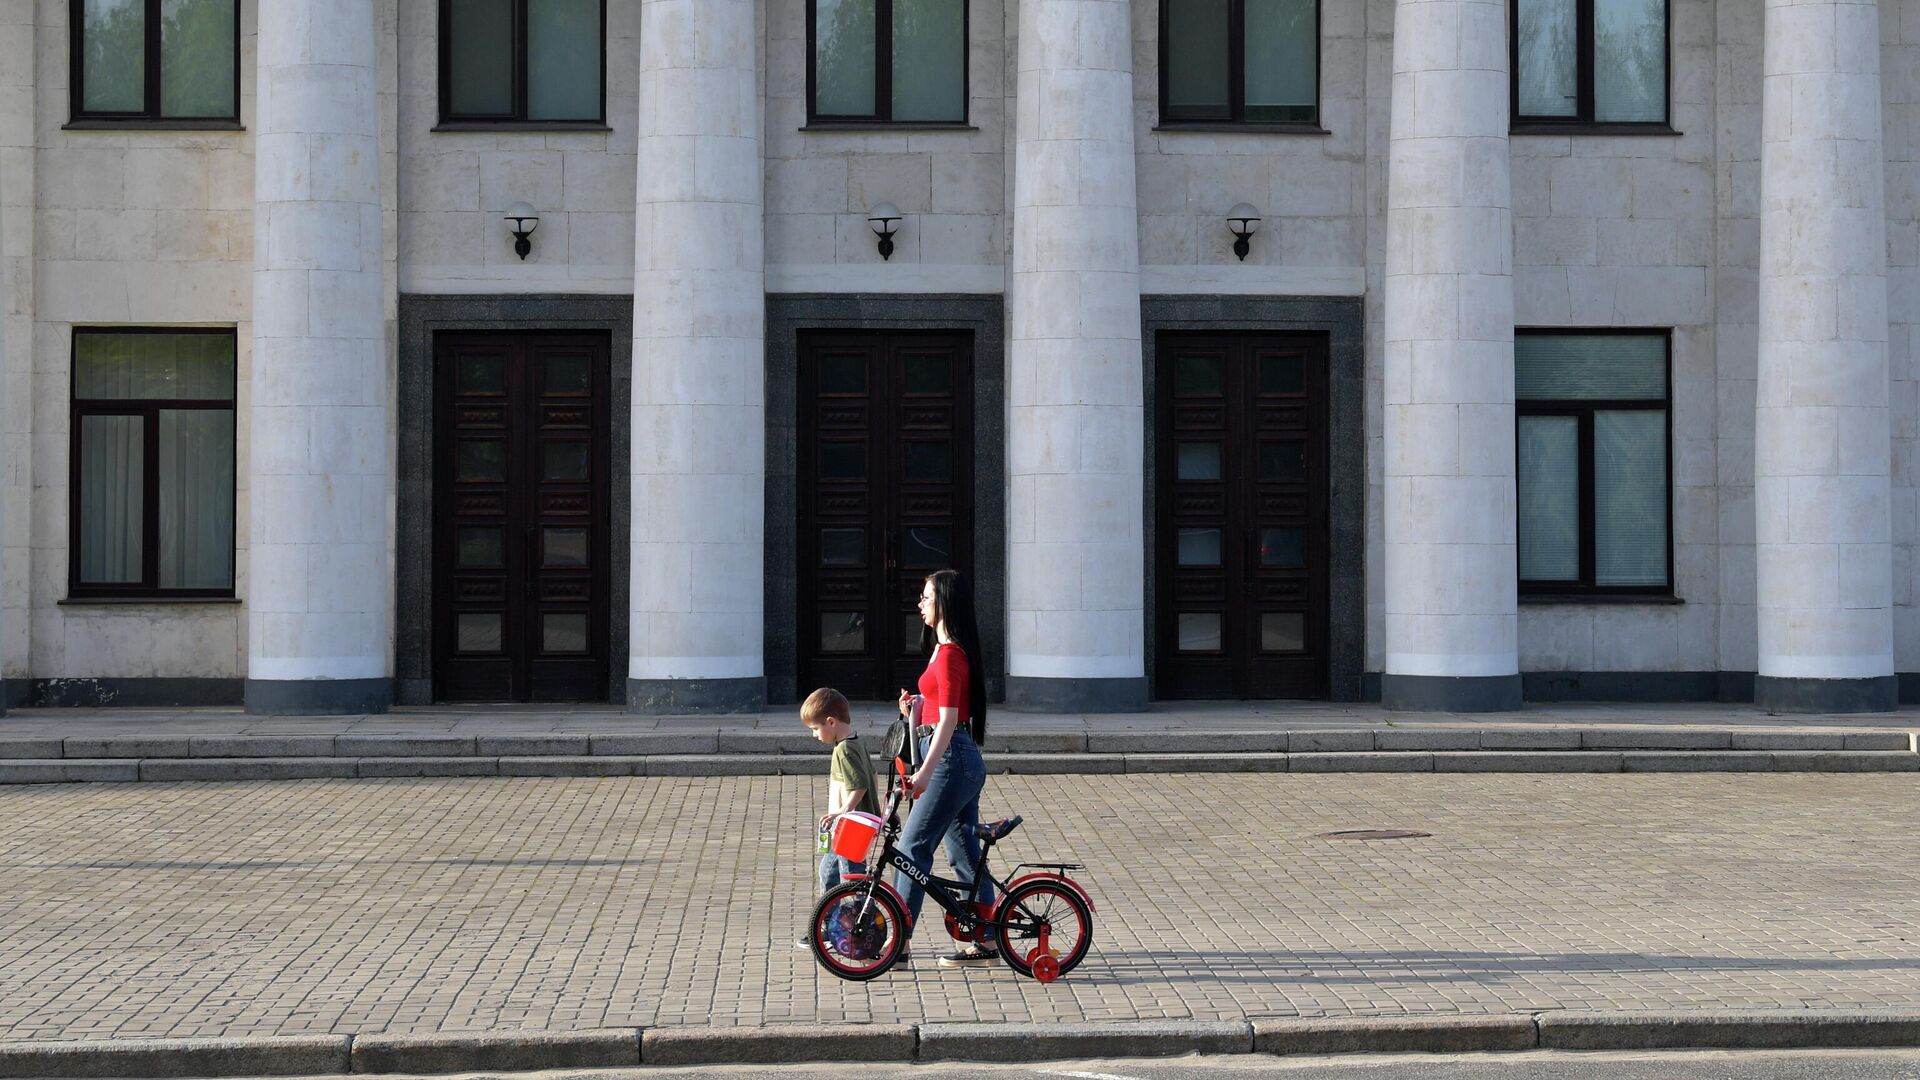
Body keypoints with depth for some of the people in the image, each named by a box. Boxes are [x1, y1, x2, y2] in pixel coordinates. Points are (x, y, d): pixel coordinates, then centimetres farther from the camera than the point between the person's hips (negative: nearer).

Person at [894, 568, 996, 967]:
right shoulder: (949, 650, 15)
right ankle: (985, 942, 15)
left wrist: (924, 773, -26)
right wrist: (915, 707, 4)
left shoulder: (948, 655, -16)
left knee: (912, 847, -5)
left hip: (951, 759, -10)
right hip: (963, 762, 10)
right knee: (965, 853, 12)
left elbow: (948, 720, -22)